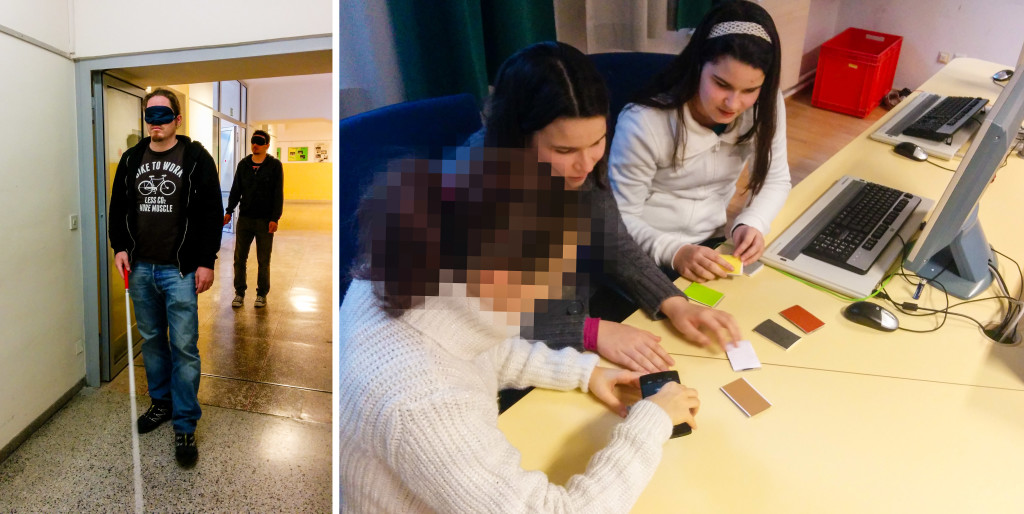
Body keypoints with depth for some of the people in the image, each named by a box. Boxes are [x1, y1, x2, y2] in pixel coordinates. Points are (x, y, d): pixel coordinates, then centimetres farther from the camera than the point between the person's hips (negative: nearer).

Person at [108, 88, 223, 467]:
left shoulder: (196, 158, -3)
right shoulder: (132, 159, 11)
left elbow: (211, 213, -6)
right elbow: (118, 207, 17)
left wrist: (206, 262, -11)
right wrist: (119, 247, 3)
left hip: (181, 270, -5)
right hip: (140, 268, 5)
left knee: (184, 347, -2)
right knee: (152, 340, 16)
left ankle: (185, 426, 8)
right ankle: (161, 403, 35)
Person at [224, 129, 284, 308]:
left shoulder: (274, 165, -2)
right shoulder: (243, 164, 9)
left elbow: (278, 193, -5)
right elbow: (236, 190, 13)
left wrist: (275, 218, -12)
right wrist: (229, 211, 1)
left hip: (265, 220, -3)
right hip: (244, 219, 3)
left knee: (263, 261, 6)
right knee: (239, 258, 6)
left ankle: (262, 295, 18)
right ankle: (239, 293, 18)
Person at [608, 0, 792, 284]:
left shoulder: (765, 106, -8)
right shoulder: (644, 123, -23)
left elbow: (776, 180, 3)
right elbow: (620, 218, -17)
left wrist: (752, 223, -18)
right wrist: (674, 252, -34)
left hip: (710, 243, 5)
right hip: (647, 256, -4)